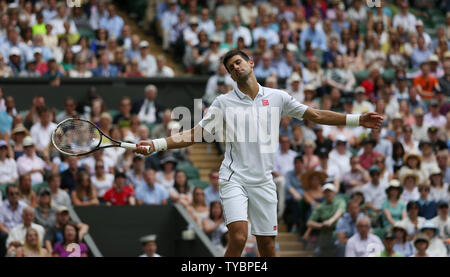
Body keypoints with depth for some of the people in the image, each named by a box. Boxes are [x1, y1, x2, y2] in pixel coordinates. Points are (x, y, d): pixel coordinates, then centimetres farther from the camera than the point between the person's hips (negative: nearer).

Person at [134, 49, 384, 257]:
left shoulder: (277, 97, 7)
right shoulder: (223, 103, 2)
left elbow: (315, 115, 12)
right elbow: (195, 134, -2)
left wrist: (357, 120, 9)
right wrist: (156, 145, -15)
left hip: (263, 181, 3)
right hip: (234, 179, -3)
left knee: (267, 243, 3)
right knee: (238, 237, -20)